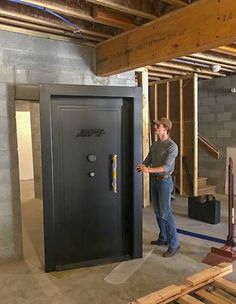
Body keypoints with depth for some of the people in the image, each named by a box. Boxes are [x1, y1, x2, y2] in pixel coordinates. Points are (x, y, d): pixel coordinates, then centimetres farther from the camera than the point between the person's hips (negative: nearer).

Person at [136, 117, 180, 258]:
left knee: (166, 213, -7)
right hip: (154, 181, 8)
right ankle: (163, 238, 26)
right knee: (158, 212, 13)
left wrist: (149, 170, -37)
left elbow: (166, 167, -25)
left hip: (165, 181, -8)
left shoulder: (172, 146, -16)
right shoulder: (155, 145, 10)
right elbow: (147, 161, 11)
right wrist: (139, 167, -6)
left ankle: (174, 243, 3)